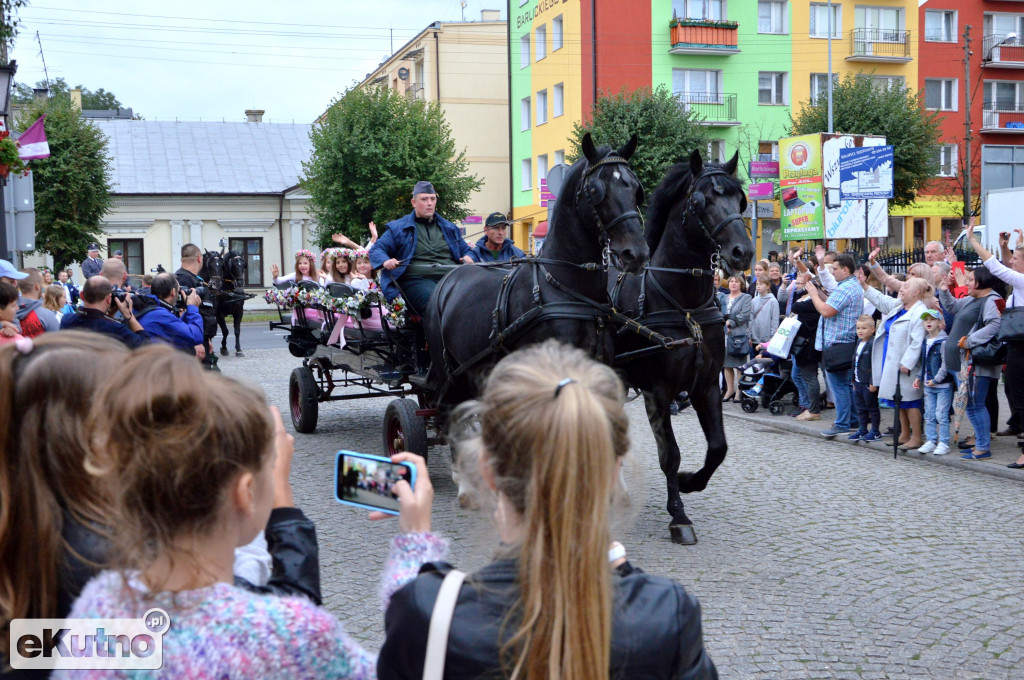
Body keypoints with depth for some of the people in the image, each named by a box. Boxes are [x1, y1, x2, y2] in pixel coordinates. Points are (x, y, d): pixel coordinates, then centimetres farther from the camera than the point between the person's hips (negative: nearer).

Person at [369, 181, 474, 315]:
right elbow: (376, 249, 14)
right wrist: (386, 261, -9)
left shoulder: (449, 228, 27)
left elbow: (465, 250, 35)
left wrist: (467, 258, 10)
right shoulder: (399, 227, 16)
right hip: (417, 279, -4)